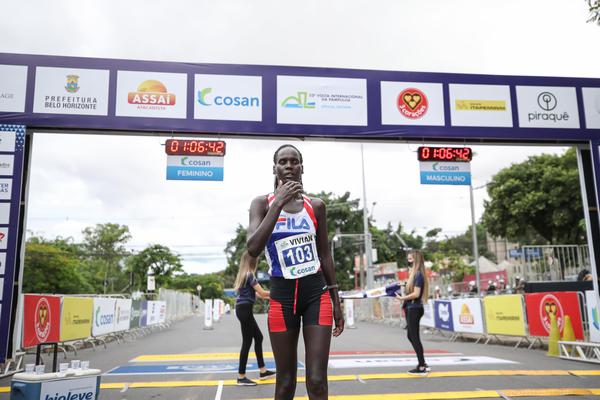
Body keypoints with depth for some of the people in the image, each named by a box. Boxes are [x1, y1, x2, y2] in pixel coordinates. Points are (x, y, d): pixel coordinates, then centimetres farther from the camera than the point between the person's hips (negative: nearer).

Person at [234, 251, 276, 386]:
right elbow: (262, 293, -12)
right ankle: (241, 377, 2)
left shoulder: (242, 274, 15)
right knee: (247, 342, -4)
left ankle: (262, 371, 23)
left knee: (258, 337, 16)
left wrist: (269, 296, 16)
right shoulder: (249, 275, -13)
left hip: (242, 309, 10)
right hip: (245, 310, -10)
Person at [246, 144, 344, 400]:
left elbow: (324, 254, 11)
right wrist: (278, 203, -21)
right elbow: (253, 249, -19)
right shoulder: (262, 203, -3)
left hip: (317, 293, 1)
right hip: (282, 295, -1)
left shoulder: (316, 206, 4)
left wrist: (336, 300, 11)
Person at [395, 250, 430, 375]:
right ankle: (423, 364, 22)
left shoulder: (418, 274, -15)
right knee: (411, 336, 16)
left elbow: (416, 294, -21)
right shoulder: (415, 273, 14)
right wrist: (403, 294, 2)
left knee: (414, 337, -3)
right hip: (411, 308, 10)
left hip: (414, 308, -10)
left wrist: (402, 298, -12)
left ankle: (421, 367, 4)